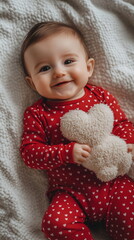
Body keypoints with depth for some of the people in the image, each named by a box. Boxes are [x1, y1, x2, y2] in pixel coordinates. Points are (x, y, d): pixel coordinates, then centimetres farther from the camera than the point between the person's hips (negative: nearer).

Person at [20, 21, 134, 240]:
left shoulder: (101, 96, 4)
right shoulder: (37, 114, -1)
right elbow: (29, 151, -6)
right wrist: (68, 153, -20)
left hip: (114, 182, 2)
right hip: (71, 193, -1)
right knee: (56, 222, -24)